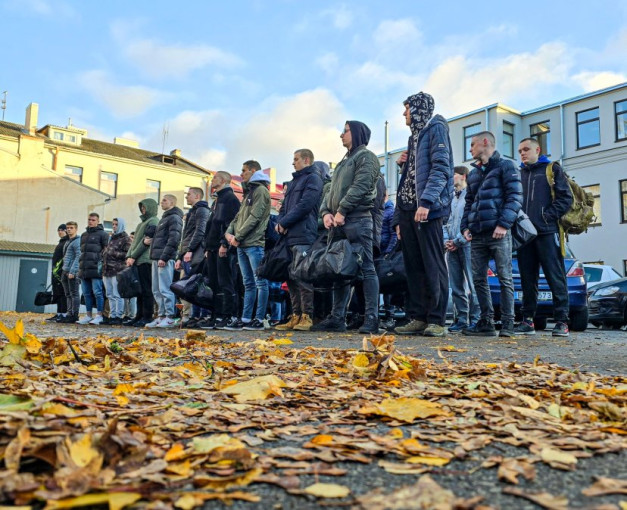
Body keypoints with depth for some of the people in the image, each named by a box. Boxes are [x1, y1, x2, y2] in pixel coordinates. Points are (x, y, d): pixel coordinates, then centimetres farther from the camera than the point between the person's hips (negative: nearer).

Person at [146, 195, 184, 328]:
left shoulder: (174, 218, -5)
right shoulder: (164, 218, 24)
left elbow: (173, 240, -15)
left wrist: (164, 257, -21)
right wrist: (152, 240, 11)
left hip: (165, 259, -10)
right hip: (156, 258, 10)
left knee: (165, 289, -10)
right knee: (156, 290, 9)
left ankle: (170, 318, -6)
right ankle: (161, 316, 14)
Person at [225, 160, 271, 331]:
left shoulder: (261, 190, -5)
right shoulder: (248, 192, 24)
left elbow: (254, 217, -14)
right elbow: (239, 216, 21)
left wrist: (238, 236, -13)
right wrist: (229, 232, 4)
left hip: (255, 244, -9)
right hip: (242, 245, 9)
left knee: (260, 282, -5)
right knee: (248, 283, 10)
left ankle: (259, 319, -3)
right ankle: (245, 319, 13)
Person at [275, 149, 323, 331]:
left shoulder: (312, 178, 0)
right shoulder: (293, 182, 27)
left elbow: (305, 205, -13)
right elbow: (285, 206, 25)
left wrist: (285, 222, -9)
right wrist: (279, 222, 4)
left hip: (303, 236, -9)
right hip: (289, 236, 9)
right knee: (291, 277, 6)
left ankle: (307, 316, -5)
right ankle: (296, 315, 11)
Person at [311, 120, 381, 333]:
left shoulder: (366, 157, 2)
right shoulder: (343, 161, 27)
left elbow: (360, 187, -13)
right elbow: (331, 190, 20)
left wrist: (341, 211, -16)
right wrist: (326, 212, 2)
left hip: (358, 219, -9)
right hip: (337, 222, 9)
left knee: (365, 268, -9)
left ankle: (371, 318, -10)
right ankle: (337, 317, 12)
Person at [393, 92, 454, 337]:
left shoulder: (436, 129, -1)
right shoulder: (415, 135, 24)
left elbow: (441, 168, -14)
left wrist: (426, 202, -23)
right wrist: (404, 163, 8)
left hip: (427, 209, -8)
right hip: (408, 208, 9)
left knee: (433, 265, -7)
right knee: (413, 266, 6)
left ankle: (436, 320, -4)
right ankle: (417, 318, 10)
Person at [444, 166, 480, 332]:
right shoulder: (452, 198, 21)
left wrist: (458, 241, -12)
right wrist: (446, 240, 5)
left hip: (466, 245, -7)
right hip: (452, 247, 7)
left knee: (472, 284, -6)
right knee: (456, 286, 7)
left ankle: (475, 319, -1)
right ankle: (461, 319, 12)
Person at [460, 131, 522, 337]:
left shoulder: (505, 166, 3)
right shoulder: (473, 173, 23)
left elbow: (515, 197, -7)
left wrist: (504, 224, -17)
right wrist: (465, 226, 8)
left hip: (498, 233, -7)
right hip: (477, 235, 7)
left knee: (505, 278, -4)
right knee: (479, 279, 3)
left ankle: (507, 323, 0)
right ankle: (486, 322, 9)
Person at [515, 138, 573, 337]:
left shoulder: (552, 169, 9)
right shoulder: (519, 174, 22)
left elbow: (566, 197, 0)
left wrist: (548, 216, -10)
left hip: (547, 232, -4)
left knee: (556, 277, -5)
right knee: (527, 279, 6)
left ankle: (562, 321, -2)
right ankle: (527, 320, 10)